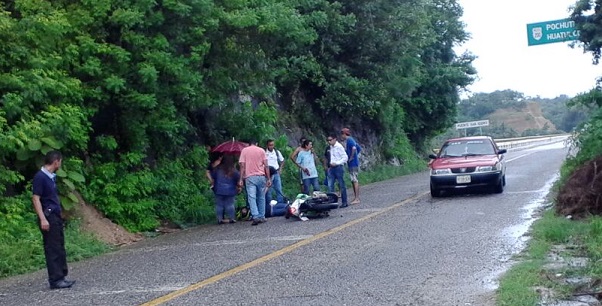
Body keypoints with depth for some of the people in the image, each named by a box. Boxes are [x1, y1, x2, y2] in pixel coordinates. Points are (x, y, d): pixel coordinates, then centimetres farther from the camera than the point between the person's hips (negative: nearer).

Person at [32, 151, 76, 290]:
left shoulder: (51, 177, 14)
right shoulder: (40, 177, -12)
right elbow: (36, 199, -16)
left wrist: (59, 215, 15)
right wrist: (43, 219, -22)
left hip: (56, 216, 9)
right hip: (48, 217, -9)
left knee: (60, 248, 12)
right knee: (52, 249, -6)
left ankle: (61, 277, 19)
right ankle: (55, 280, -2)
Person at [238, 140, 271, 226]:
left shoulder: (244, 150, 7)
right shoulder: (261, 150, 8)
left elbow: (242, 166, -1)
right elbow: (266, 165, 2)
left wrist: (241, 179, -1)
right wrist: (269, 178, 4)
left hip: (250, 177, -1)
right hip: (261, 177, 2)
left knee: (251, 198, -6)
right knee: (261, 197, 12)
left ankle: (256, 217, -20)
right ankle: (262, 217, 13)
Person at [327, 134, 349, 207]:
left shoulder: (339, 147, -11)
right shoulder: (330, 147, 12)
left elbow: (345, 157, -13)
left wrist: (336, 163, -17)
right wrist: (330, 164, 8)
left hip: (339, 167, -7)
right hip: (332, 168, 7)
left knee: (342, 185, 1)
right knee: (330, 185, 1)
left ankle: (344, 202, 8)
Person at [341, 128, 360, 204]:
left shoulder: (349, 140, -13)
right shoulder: (350, 140, 17)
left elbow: (354, 148, -30)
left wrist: (351, 158, -20)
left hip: (353, 163, -10)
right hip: (351, 164, 10)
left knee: (355, 180, -9)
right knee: (353, 181, 12)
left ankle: (357, 199, -9)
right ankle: (355, 198, 17)